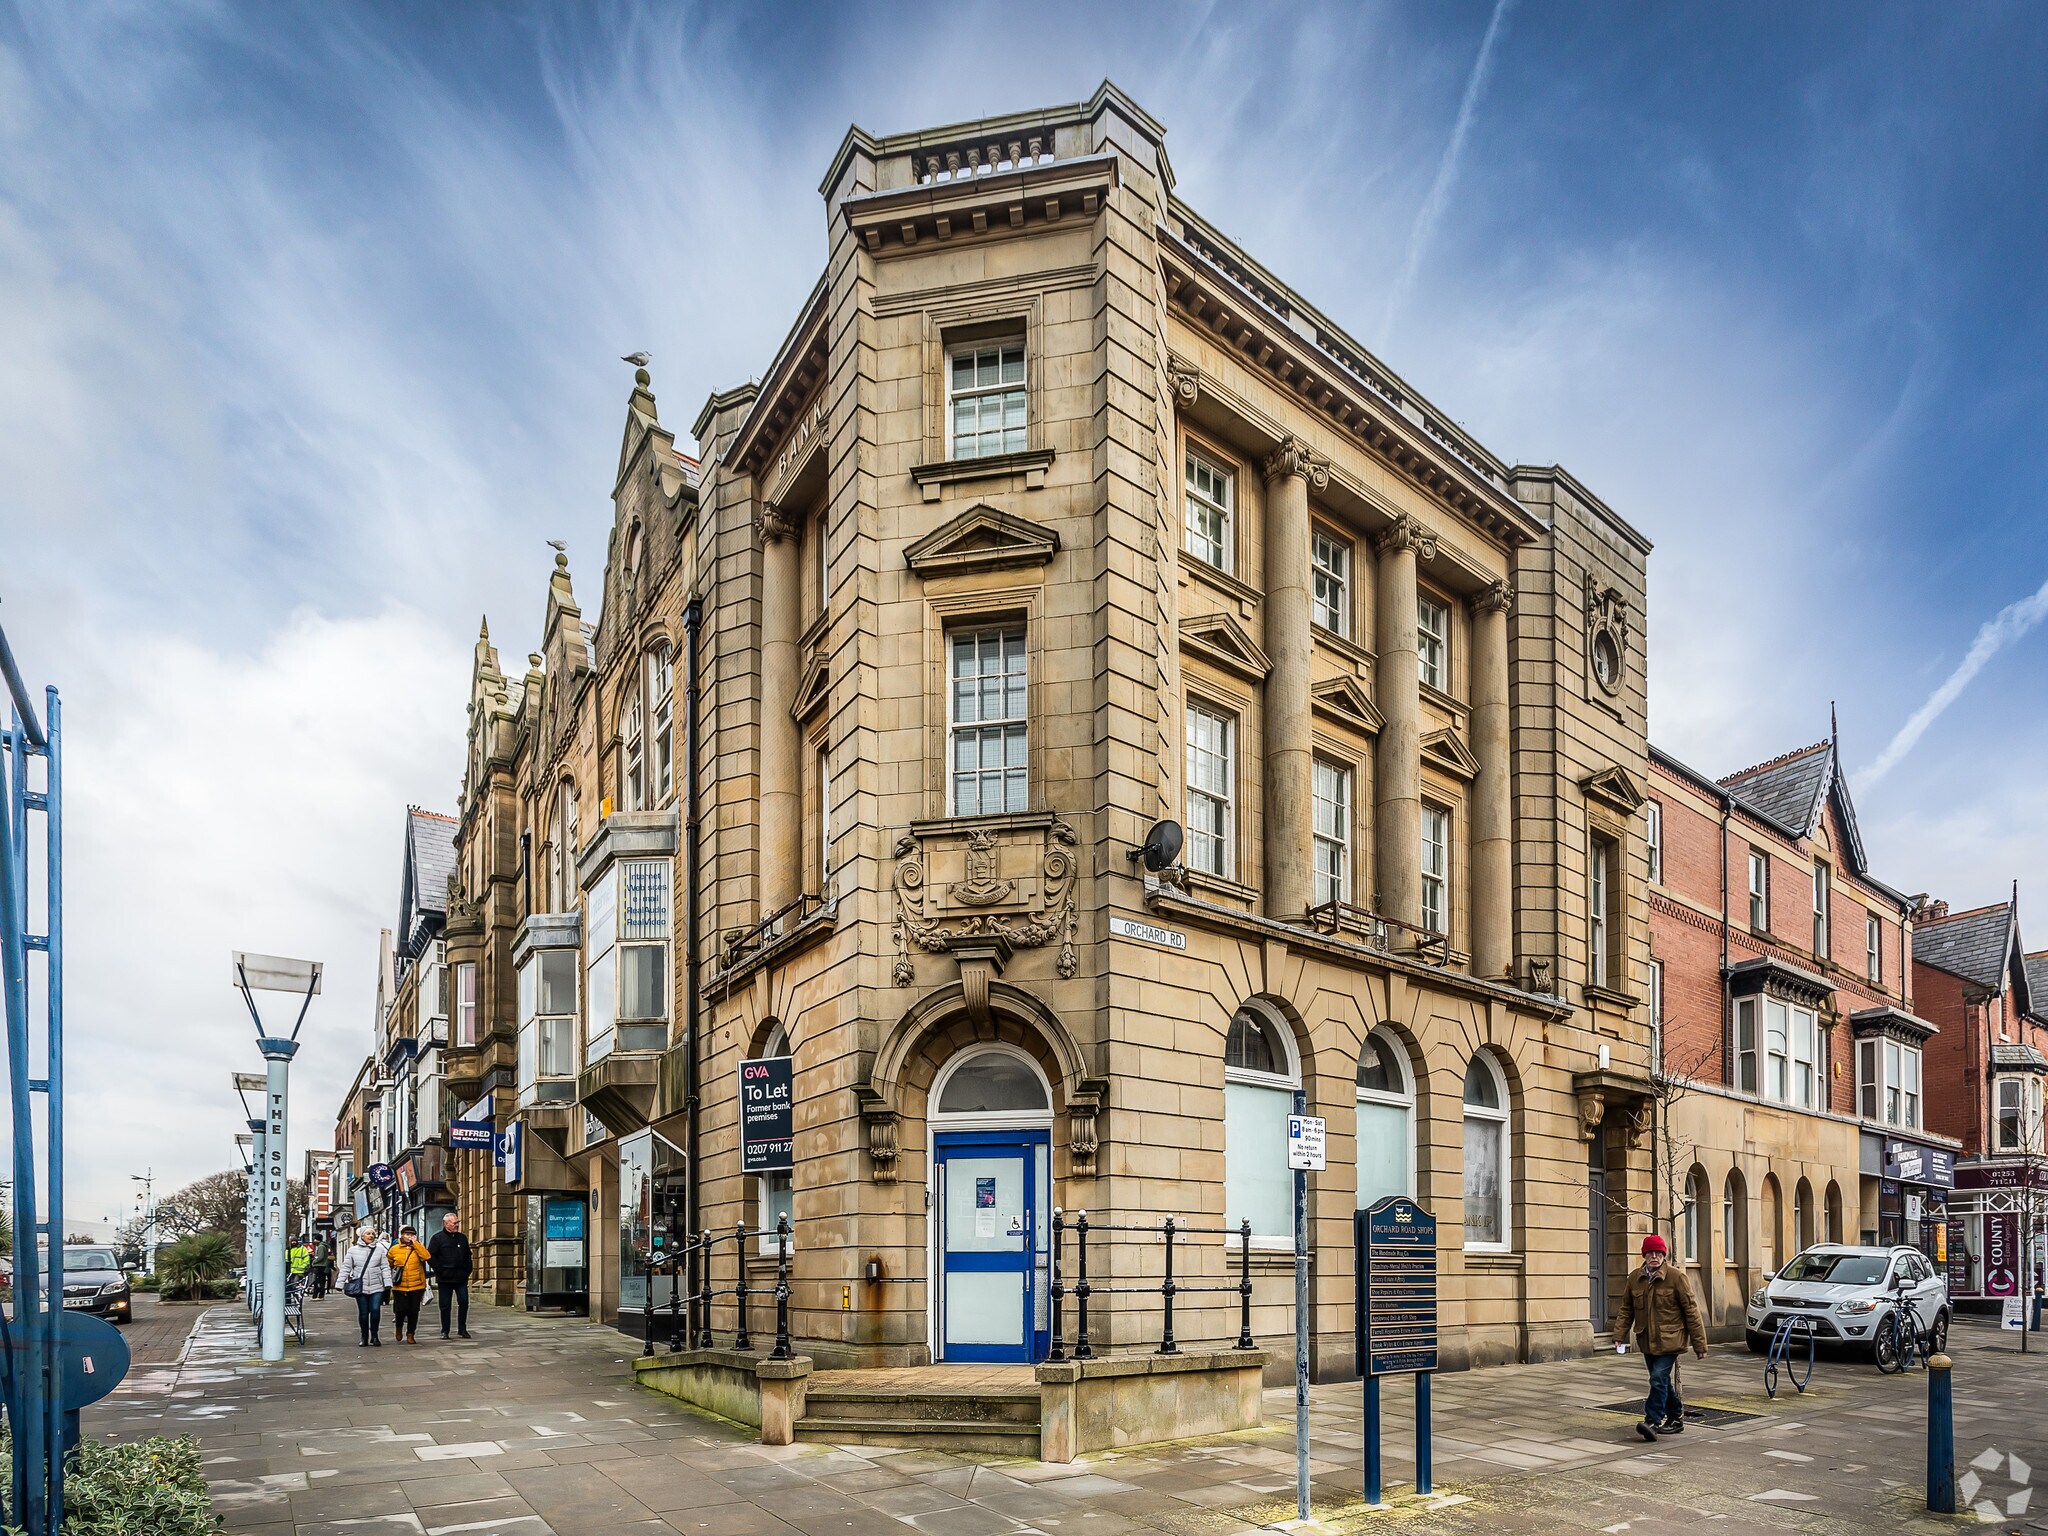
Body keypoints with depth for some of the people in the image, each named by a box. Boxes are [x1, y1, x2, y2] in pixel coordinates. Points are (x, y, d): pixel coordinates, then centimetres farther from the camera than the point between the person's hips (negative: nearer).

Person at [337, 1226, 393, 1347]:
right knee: (363, 1313, 3)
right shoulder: (353, 1250, 5)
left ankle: (374, 1335, 6)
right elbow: (345, 1268, 6)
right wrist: (340, 1285, 2)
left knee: (375, 1310, -11)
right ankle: (364, 1338, 16)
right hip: (360, 1287, 0)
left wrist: (387, 1283, -2)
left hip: (376, 1287, 0)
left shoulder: (380, 1249, 5)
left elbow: (385, 1267, 5)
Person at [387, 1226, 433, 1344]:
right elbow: (388, 1266, 19)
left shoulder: (418, 1248, 5)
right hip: (399, 1286, -1)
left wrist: (415, 1243, -13)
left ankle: (410, 1334, 16)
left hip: (416, 1286, 1)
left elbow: (426, 1257, -16)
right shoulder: (394, 1249, 4)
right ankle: (399, 1326, 27)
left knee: (413, 1311, 3)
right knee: (401, 1309, -5)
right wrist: (389, 1280, 23)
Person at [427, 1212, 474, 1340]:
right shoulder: (438, 1238, -2)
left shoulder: (462, 1237, 12)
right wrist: (440, 1271, -10)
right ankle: (444, 1331, 12)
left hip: (461, 1278, 3)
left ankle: (462, 1329, 9)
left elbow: (468, 1256, 19)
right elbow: (430, 1256, -5)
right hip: (445, 1278, -3)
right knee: (445, 1305, 3)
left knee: (464, 1302, -2)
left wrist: (467, 1271, 7)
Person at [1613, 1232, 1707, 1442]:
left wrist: (1699, 1344, -5)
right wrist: (1619, 1334, 0)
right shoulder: (1635, 1278, 4)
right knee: (1662, 1382, 14)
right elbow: (1626, 1309, 12)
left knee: (1659, 1379, -14)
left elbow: (1691, 1311, -5)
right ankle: (1676, 1418, 30)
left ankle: (1653, 1421, -12)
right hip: (1647, 1341, 5)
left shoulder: (1676, 1277, -9)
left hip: (1669, 1340, -5)